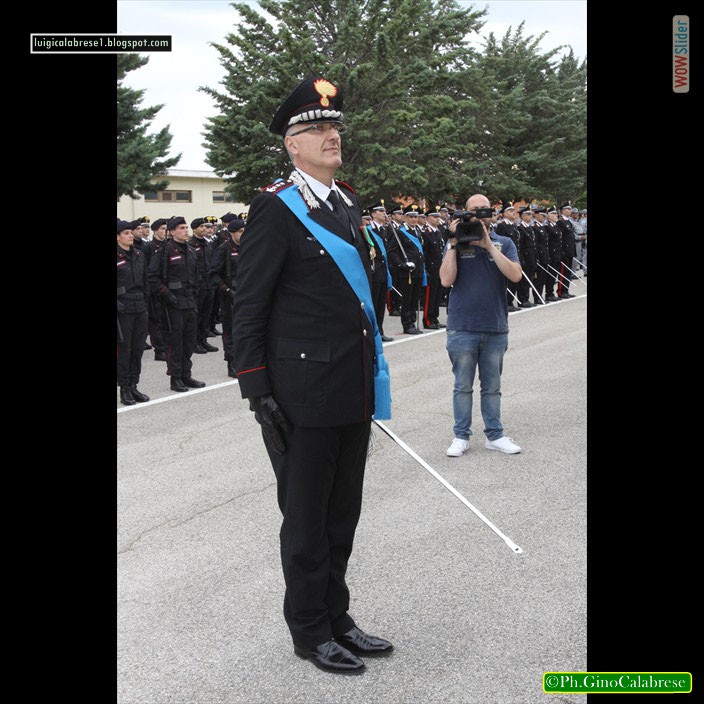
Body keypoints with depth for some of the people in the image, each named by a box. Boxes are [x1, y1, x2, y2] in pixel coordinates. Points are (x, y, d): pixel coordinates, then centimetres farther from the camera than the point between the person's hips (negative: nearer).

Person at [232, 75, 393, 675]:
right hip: (304, 392, -7)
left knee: (343, 515, 16)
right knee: (307, 519, 8)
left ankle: (336, 618, 32)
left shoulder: (348, 203, 12)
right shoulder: (275, 209, -11)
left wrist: (371, 376, 17)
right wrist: (258, 393, -15)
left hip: (354, 393, 7)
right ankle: (310, 631, 24)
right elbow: (248, 308, -11)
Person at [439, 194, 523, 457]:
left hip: (496, 327, 1)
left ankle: (494, 435, 21)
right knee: (463, 386, 7)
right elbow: (446, 279, -9)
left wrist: (489, 245, -14)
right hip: (462, 327, -1)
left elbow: (515, 275, -11)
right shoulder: (456, 243, 2)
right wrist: (453, 243, -12)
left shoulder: (504, 243, 5)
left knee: (492, 386, 11)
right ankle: (461, 436, 16)